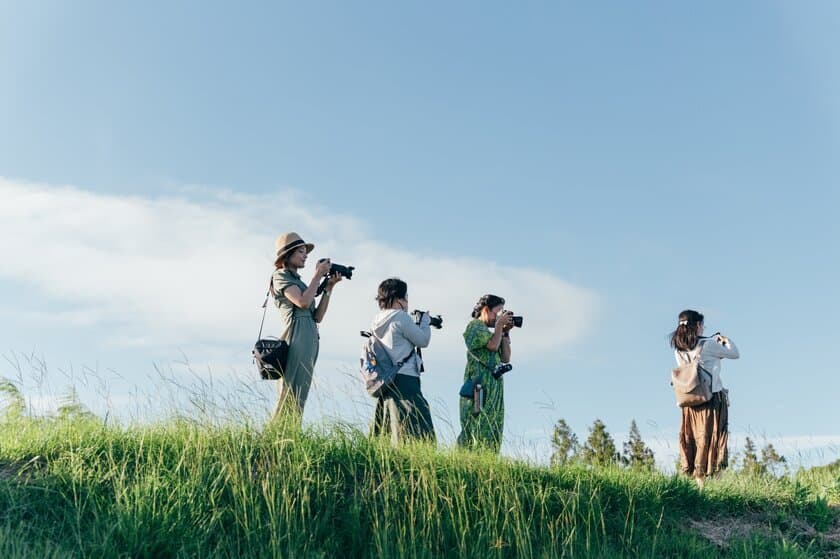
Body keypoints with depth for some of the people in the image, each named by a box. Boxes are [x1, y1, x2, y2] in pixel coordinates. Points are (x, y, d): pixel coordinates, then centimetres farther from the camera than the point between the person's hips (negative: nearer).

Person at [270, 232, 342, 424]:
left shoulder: (297, 280, 25)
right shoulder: (281, 276, 1)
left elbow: (318, 316, 16)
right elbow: (303, 302, -15)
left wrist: (329, 286, 10)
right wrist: (318, 275, -4)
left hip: (310, 342, 9)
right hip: (296, 339, -8)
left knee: (298, 400, 3)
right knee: (289, 399, -12)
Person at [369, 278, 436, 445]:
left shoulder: (378, 321, 13)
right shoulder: (401, 317, -12)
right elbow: (423, 341, -5)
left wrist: (418, 324, 19)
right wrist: (425, 321, 10)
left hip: (386, 380, 9)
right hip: (404, 379, -9)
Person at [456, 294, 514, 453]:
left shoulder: (488, 331, 25)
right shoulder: (475, 326, -1)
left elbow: (505, 358, 20)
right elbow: (493, 345, -17)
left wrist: (505, 332, 13)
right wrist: (499, 325, -2)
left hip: (494, 386, 9)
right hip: (480, 384, -9)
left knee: (493, 429, 3)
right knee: (478, 428, -15)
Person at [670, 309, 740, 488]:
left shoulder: (679, 350, 3)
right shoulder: (708, 345, -11)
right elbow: (735, 354, -1)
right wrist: (726, 340, 20)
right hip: (713, 399, -5)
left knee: (693, 440, 8)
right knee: (712, 440, -1)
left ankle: (699, 482, 9)